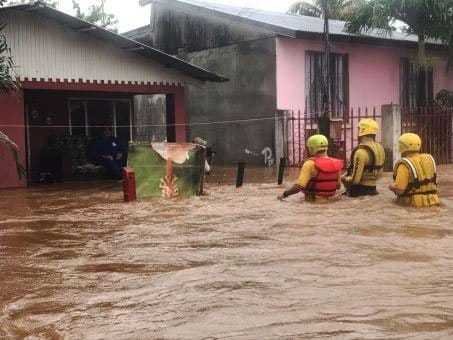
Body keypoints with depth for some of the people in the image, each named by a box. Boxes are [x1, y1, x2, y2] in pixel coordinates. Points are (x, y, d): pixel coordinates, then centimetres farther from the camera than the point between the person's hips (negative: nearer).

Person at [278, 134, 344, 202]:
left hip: (314, 201, -4)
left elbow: (299, 187, -28)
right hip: (331, 200, 4)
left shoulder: (310, 164, -23)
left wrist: (284, 194, -15)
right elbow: (338, 186, 5)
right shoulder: (336, 164, -7)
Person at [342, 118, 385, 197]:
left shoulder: (361, 151, -22)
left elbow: (355, 179, -21)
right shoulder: (380, 149, 5)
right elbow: (379, 173, 15)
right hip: (372, 189, 8)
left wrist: (344, 178, -3)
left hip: (359, 191, -8)